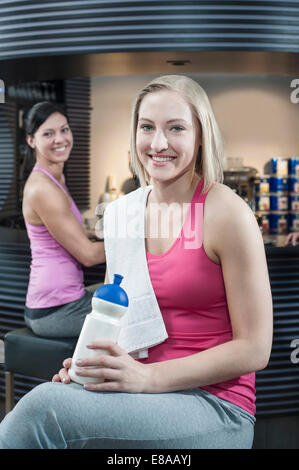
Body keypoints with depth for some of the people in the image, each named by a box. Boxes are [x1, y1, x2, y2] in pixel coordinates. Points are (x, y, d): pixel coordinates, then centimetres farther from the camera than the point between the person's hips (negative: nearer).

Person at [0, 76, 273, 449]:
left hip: (215, 407, -5)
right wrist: (91, 364, -4)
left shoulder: (227, 213, -11)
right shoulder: (121, 213, 7)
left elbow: (253, 350, -10)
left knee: (45, 407, -28)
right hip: (142, 394, 5)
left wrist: (147, 377, -19)